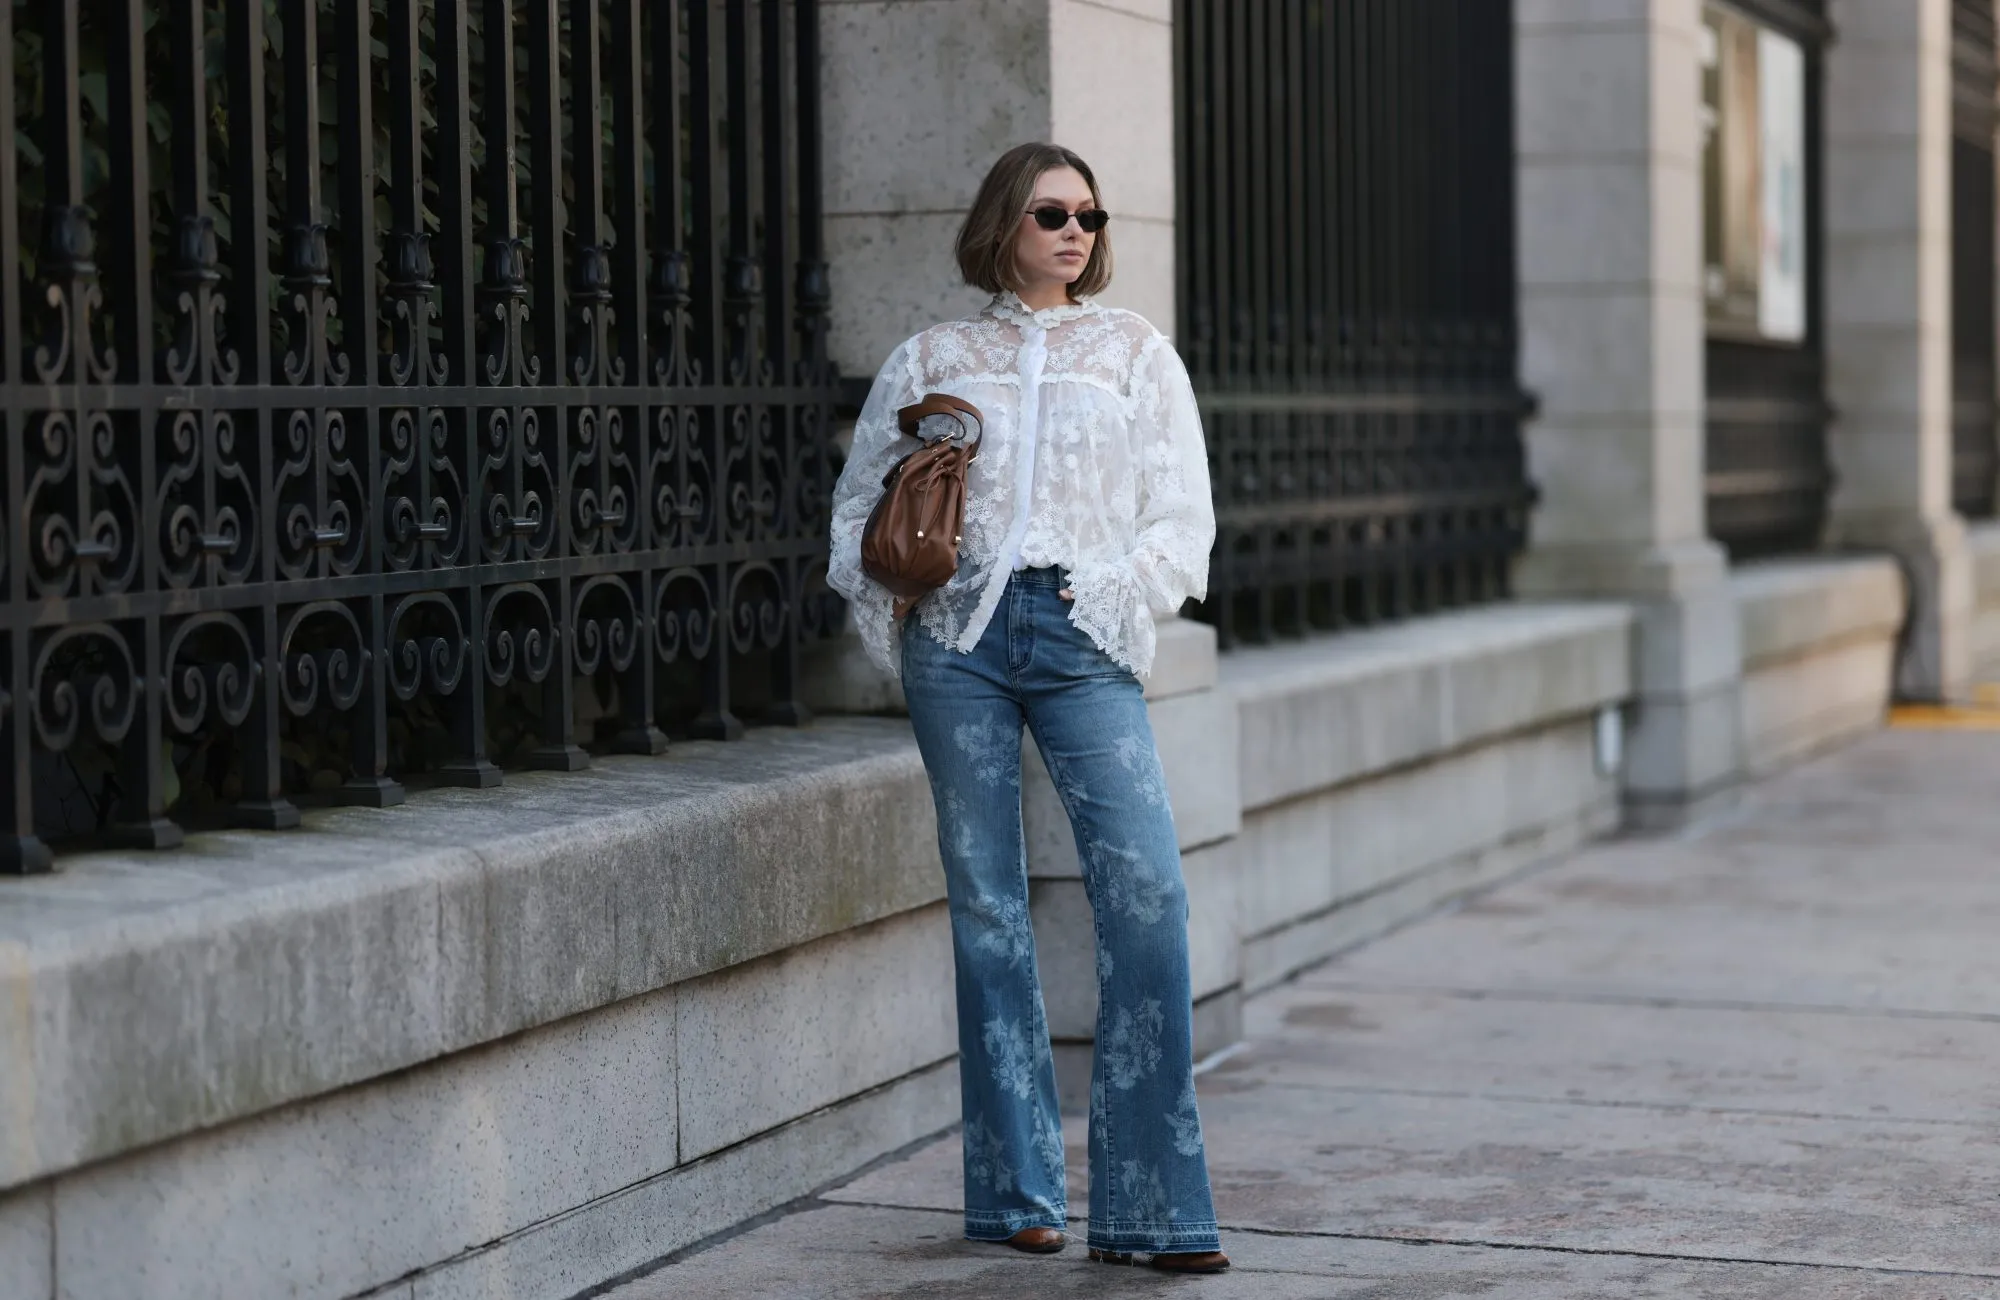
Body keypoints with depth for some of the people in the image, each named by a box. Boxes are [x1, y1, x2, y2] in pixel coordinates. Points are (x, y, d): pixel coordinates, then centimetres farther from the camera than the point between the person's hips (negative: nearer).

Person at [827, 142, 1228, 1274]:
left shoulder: (1136, 353, 14)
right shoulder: (934, 359, 14)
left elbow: (1183, 514, 10)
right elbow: (861, 500, 18)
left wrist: (1117, 600, -4)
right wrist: (893, 608, 3)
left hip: (1080, 640, -1)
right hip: (959, 640, 1)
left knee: (1146, 893, -14)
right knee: (986, 902, 1)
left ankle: (1152, 1204, -10)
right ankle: (1018, 1190, 10)